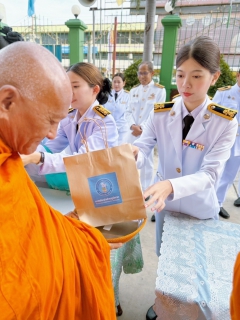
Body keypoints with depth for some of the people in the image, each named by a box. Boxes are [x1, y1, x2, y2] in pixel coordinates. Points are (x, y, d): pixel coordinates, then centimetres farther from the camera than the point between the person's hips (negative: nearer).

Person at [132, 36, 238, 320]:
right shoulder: (160, 114, -9)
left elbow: (210, 174, -25)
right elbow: (143, 147, -20)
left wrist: (171, 185, -43)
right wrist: (132, 154, -44)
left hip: (201, 210, -2)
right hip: (165, 204, 2)